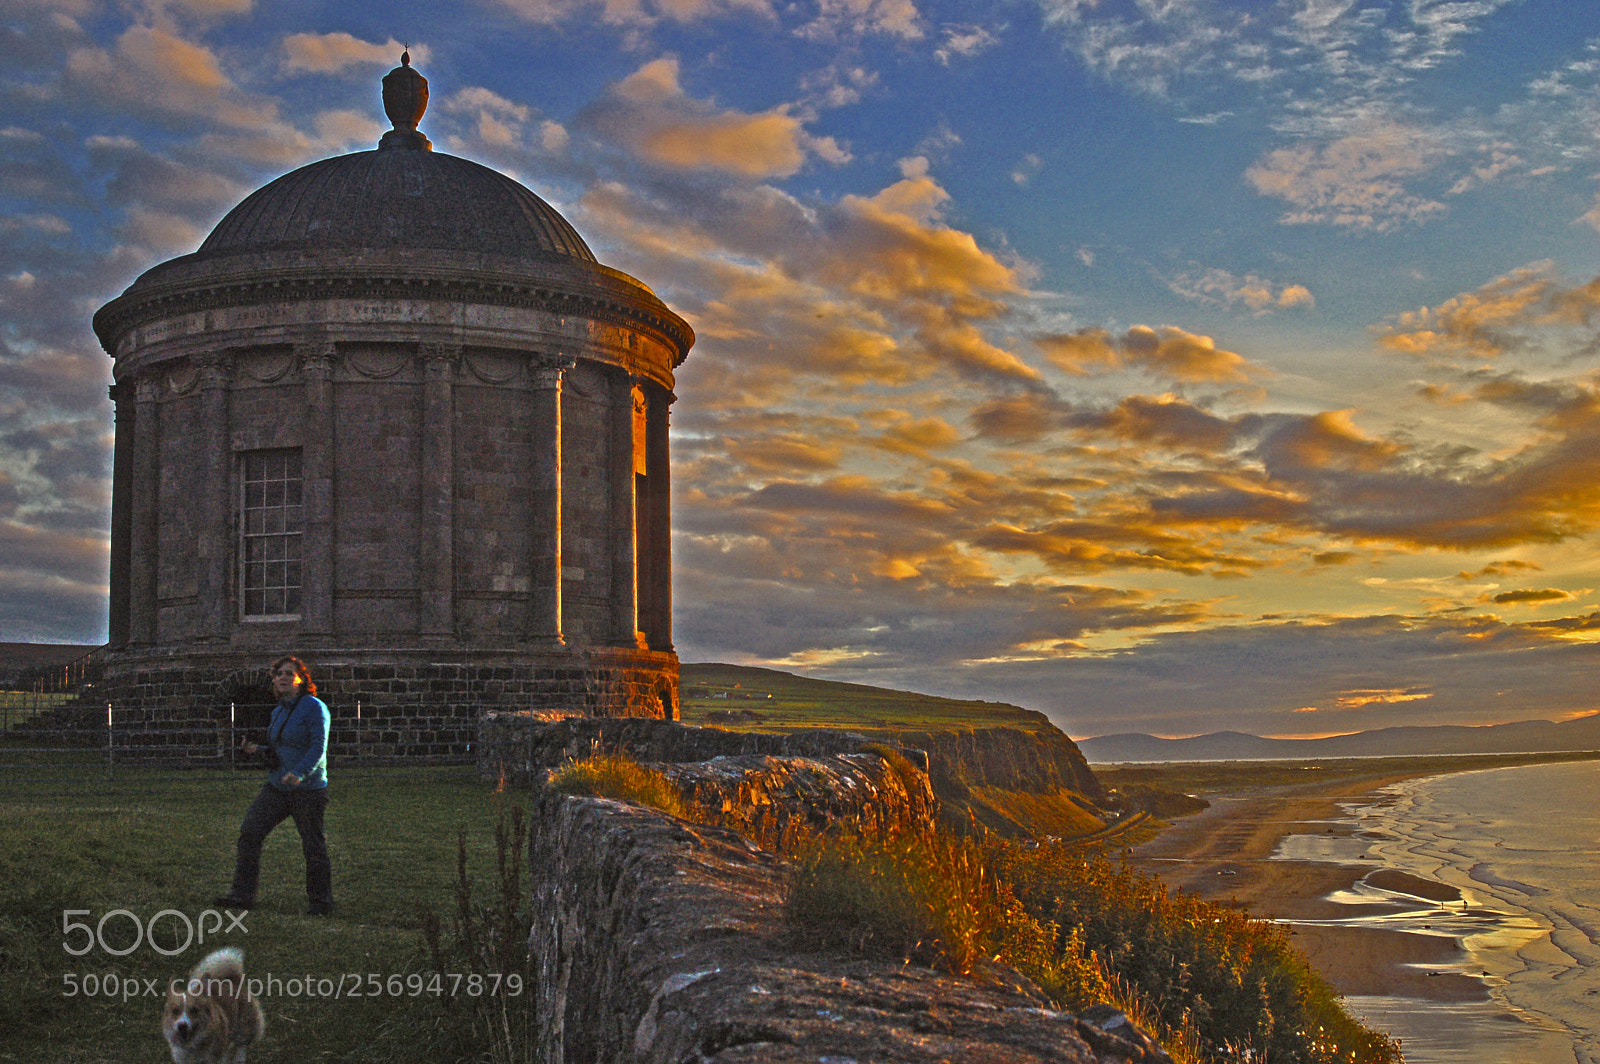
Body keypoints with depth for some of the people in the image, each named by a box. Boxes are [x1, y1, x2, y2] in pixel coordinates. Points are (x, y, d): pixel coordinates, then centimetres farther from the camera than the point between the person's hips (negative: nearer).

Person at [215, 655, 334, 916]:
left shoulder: (314, 707, -11)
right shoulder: (278, 711, 14)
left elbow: (318, 747, -19)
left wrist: (300, 772, -33)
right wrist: (258, 750, 5)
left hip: (307, 788, -8)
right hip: (277, 786, 8)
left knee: (313, 845, -1)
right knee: (249, 832, -2)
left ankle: (321, 902, 13)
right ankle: (243, 894, 5)